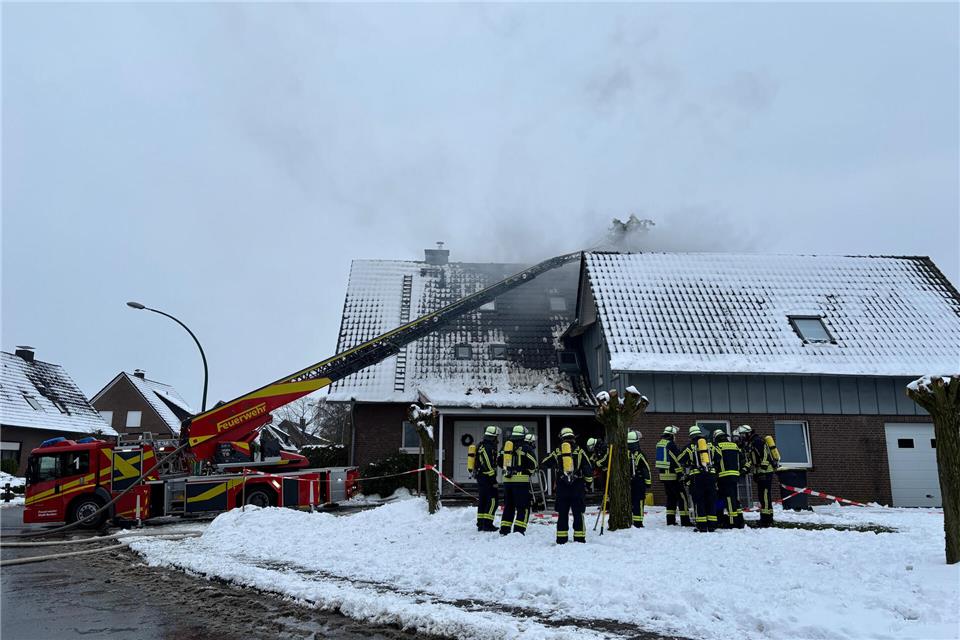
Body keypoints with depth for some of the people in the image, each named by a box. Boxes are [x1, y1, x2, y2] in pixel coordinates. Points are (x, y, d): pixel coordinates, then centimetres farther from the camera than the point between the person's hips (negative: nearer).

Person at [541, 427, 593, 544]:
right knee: (578, 514, 6)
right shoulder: (580, 451, -1)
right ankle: (579, 538, 6)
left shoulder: (557, 452, 1)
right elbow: (589, 470, 1)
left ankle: (561, 539, 9)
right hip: (578, 488, -1)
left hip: (562, 488, 1)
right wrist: (587, 481, 14)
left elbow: (543, 464, 8)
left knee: (562, 514, 8)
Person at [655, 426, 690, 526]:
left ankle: (670, 520, 14)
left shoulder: (659, 443, 13)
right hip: (672, 475, -9)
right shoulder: (671, 444, -15)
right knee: (682, 496, -4)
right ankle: (685, 521, -7)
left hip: (663, 474, 9)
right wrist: (681, 473, -15)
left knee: (671, 497, 15)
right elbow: (676, 460, -17)